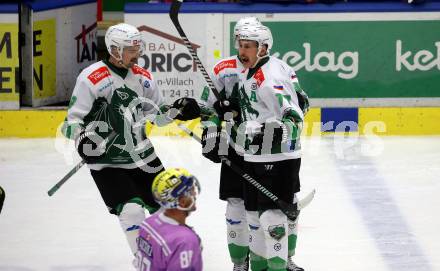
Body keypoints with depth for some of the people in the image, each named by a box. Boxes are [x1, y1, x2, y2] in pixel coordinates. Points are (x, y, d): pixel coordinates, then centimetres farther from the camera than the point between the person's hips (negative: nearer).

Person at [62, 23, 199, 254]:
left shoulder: (142, 77, 4)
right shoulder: (91, 78, -15)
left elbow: (157, 113, 16)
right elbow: (72, 121, -12)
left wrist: (177, 110, -3)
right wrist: (83, 139, -31)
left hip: (142, 155, 6)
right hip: (108, 160, -6)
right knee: (132, 210, -17)